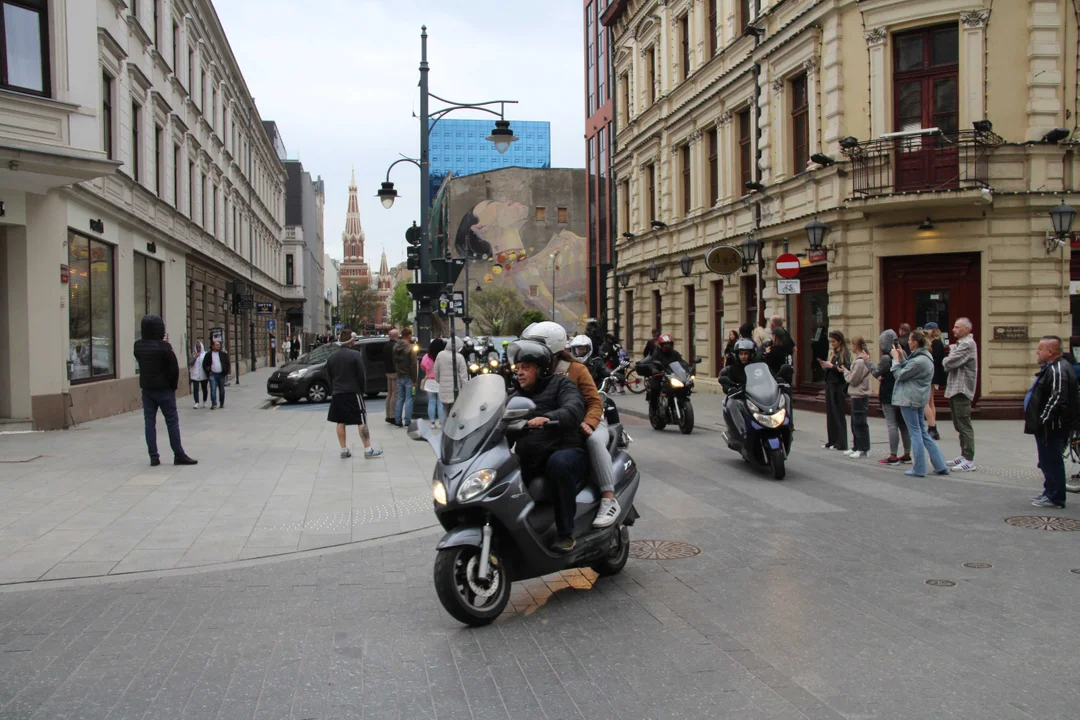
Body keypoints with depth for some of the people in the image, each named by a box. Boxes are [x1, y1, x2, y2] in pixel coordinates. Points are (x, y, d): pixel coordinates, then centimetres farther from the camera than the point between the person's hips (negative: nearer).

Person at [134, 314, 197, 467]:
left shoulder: (138, 345, 0)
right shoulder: (163, 346, -15)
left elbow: (140, 362, 9)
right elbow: (174, 368, -13)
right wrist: (173, 385, -1)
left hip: (146, 388, 5)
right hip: (164, 389, -5)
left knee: (149, 421, 7)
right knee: (172, 421, 2)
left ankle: (153, 457, 7)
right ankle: (179, 455, 6)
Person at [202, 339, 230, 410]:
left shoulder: (224, 354, 5)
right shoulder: (208, 355, 3)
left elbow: (227, 364, 8)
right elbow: (204, 365, 9)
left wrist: (226, 373, 1)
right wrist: (208, 371, -2)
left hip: (221, 374, 1)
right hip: (212, 374, -1)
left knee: (222, 390, 9)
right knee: (213, 389, -12)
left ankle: (222, 404, 19)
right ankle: (214, 404, -13)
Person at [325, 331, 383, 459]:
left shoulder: (332, 356, 8)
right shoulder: (355, 354, -10)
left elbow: (329, 376, 13)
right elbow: (362, 375, -10)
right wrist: (362, 389, 5)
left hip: (337, 394, 6)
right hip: (353, 393, -6)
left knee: (340, 422, 9)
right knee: (362, 421, -4)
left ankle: (344, 450, 11)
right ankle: (368, 450, -6)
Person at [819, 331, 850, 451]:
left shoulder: (845, 354, -9)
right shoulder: (832, 354, 16)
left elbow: (847, 370, -19)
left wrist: (832, 366, -18)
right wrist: (825, 366, 0)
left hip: (839, 387, -8)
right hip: (829, 385, 8)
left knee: (838, 415, -5)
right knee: (830, 414, 8)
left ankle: (841, 443, 0)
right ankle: (832, 441, 13)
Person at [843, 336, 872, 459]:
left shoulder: (860, 362, -19)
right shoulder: (863, 359, 12)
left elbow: (852, 379, -16)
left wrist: (845, 371, -2)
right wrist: (847, 371, 6)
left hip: (859, 396, -10)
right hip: (857, 395, 10)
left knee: (860, 423, -4)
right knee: (855, 422, 16)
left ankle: (864, 449, 2)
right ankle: (857, 447, 23)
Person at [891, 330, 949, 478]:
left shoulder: (918, 361, -22)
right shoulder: (926, 356, 9)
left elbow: (900, 375, -14)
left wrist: (896, 359, -4)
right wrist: (902, 358, 8)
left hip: (909, 399, -9)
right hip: (919, 399, 9)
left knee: (915, 433, -2)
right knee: (923, 432, 15)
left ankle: (919, 469, 5)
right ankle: (941, 466, 15)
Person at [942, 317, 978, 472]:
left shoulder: (967, 344, -14)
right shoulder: (960, 343, 18)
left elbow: (949, 363, -21)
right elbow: (948, 363, 14)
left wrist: (945, 361, 0)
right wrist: (948, 360, -7)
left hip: (961, 389, -10)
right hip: (955, 389, 10)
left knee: (964, 425, -9)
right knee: (959, 425, 16)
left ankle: (969, 460, -7)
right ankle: (964, 455, 24)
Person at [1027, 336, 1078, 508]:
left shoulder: (1057, 371, -20)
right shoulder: (1051, 368, 15)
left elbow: (1058, 399, -27)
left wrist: (1043, 420, -23)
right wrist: (1038, 420, 22)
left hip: (1052, 428, -11)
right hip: (1048, 426, 11)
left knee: (1052, 462, -4)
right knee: (1048, 462, 18)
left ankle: (1055, 498, 3)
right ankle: (1050, 493, 27)